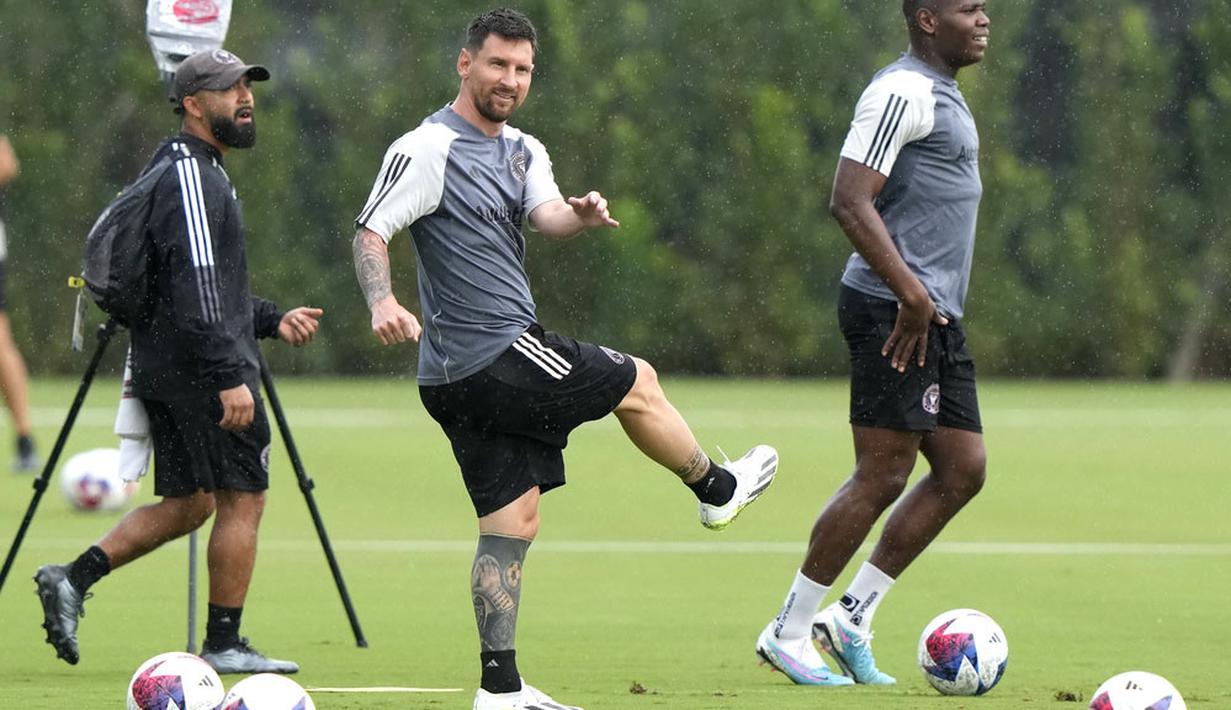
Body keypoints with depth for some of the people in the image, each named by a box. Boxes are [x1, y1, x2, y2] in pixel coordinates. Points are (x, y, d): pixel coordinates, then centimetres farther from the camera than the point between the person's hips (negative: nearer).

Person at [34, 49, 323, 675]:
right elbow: (194, 288, -23)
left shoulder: (200, 171, 19)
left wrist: (271, 320, 22)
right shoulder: (191, 177, -14)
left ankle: (73, 578, 4)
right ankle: (224, 644, 1)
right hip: (199, 367, -10)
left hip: (163, 366, 10)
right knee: (243, 499, -3)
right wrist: (229, 377, -26)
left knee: (187, 503, 13)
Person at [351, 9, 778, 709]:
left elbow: (546, 213, -3)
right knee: (638, 382, 7)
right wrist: (383, 301, -34)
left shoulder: (524, 152, 15)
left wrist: (580, 214, -26)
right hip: (500, 356, -8)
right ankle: (718, 489, 31)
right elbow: (371, 230, -16)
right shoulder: (429, 150, -10)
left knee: (511, 523, 6)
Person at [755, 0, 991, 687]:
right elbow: (850, 201, -20)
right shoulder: (903, 91, -13)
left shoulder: (941, 93, 20)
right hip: (896, 312, -10)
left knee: (963, 470, 7)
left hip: (936, 317, 10)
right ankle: (789, 632, 0)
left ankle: (852, 618, 12)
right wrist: (911, 295, -25)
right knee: (883, 475, -9)